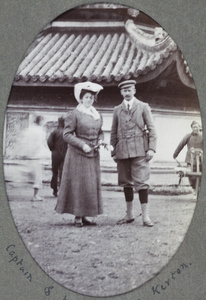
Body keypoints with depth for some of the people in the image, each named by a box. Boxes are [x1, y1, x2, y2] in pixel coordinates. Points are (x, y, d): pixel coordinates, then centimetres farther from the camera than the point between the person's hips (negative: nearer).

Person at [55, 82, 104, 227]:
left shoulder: (97, 115, 12)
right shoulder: (74, 114, -8)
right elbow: (67, 134, -10)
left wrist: (100, 140, -1)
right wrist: (82, 145, -18)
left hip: (93, 154, 7)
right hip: (78, 154, -6)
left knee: (93, 184, 6)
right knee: (79, 184, -4)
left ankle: (86, 215, 13)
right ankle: (78, 216, 3)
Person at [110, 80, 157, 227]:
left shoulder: (143, 107, 7)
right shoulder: (117, 110, 15)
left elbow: (151, 129, 4)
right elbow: (114, 132, 17)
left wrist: (151, 148, -7)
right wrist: (113, 151, 10)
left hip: (139, 150, -3)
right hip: (122, 151, 3)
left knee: (141, 181, -8)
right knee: (126, 182, 7)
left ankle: (145, 216, -5)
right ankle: (129, 214, 16)